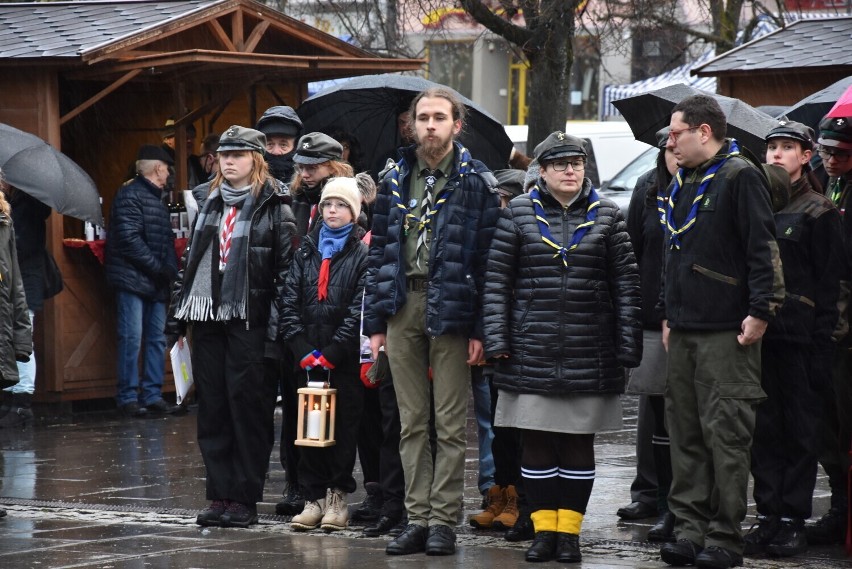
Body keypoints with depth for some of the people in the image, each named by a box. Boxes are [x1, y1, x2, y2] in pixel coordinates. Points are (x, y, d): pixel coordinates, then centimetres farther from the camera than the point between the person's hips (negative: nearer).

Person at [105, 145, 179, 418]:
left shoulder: (157, 198, 19)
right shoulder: (130, 195, -9)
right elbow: (130, 239, -18)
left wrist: (170, 269, 4)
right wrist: (159, 268, -16)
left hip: (156, 283, 9)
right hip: (133, 279, -9)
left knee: (156, 339, 8)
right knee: (131, 339, -7)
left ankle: (152, 395, 13)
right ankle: (128, 397, -3)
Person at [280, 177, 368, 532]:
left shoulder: (363, 252, -1)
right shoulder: (307, 249, 13)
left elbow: (360, 308, -8)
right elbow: (290, 300, 8)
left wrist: (332, 352, -13)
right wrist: (302, 349, -4)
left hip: (345, 359, -4)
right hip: (308, 355, 4)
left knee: (345, 426, -1)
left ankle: (338, 496, 6)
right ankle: (314, 497, 8)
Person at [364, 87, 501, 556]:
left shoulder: (476, 182, -1)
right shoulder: (395, 181, 12)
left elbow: (486, 258, -4)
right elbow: (380, 251, 13)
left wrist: (480, 328, -10)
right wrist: (375, 321, 7)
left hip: (451, 309, -4)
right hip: (402, 306, 4)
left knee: (450, 423, 0)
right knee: (411, 421, 7)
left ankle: (443, 520, 4)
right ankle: (417, 518, 11)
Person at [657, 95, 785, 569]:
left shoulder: (740, 177, -8)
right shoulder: (683, 184, 19)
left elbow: (763, 247, -14)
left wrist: (761, 311, -18)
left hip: (727, 333, -8)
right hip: (684, 330, 9)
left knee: (725, 433, -7)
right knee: (686, 435, 8)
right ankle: (690, 529, 13)